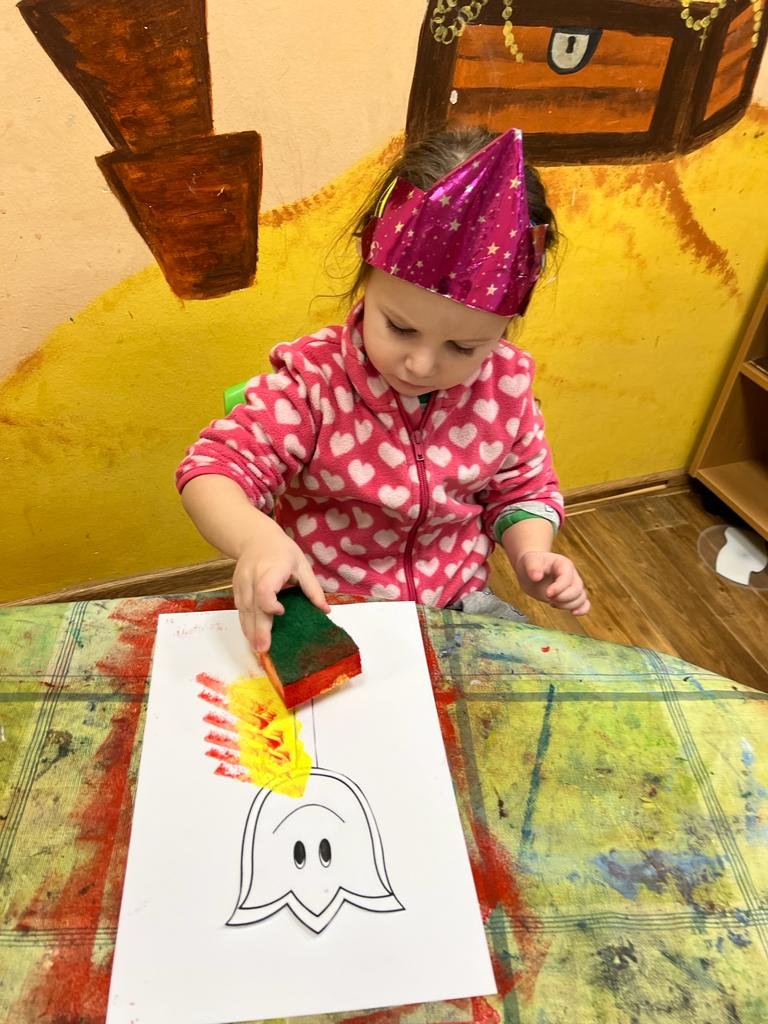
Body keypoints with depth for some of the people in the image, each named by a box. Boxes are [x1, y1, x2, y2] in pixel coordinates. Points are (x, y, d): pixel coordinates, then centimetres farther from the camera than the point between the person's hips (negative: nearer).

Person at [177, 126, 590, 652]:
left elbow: (522, 490, 6)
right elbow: (215, 468, -19)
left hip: (455, 603, 3)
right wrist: (255, 536, -40)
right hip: (325, 611, -3)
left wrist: (531, 554, -14)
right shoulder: (313, 379, -19)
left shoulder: (508, 383, -9)